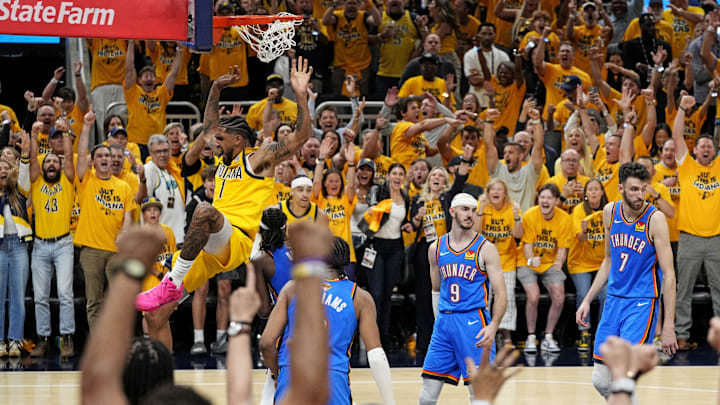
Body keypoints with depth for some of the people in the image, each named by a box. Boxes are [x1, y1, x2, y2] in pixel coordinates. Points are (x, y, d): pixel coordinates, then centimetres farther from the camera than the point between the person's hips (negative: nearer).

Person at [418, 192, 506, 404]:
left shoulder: (485, 249, -2)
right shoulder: (437, 248, 10)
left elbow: (500, 293, -6)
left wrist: (493, 326, -19)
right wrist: (439, 320, 15)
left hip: (474, 321, -4)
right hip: (444, 321, 4)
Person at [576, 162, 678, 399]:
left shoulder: (655, 219, -14)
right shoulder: (610, 212, 3)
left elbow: (669, 274, -13)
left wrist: (669, 326, -17)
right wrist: (587, 301, 13)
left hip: (642, 303, -6)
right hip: (614, 300, 6)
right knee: (601, 380, 6)